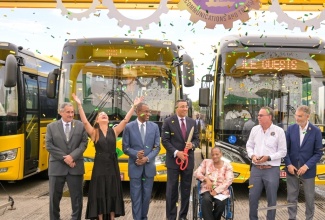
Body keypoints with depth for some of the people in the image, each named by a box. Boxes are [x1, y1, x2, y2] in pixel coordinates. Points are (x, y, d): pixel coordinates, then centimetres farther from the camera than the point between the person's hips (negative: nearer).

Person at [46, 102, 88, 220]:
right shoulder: (51, 126, 4)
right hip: (57, 166, 0)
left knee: (77, 196, 5)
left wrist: (72, 156, -15)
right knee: (54, 196, 8)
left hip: (75, 166, 0)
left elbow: (84, 143, -2)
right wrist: (64, 158, -12)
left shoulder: (80, 126, 4)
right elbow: (49, 145, -3)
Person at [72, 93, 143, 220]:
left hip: (112, 165, 2)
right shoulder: (94, 132, -1)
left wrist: (134, 106, -7)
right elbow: (85, 122, -15)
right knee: (100, 194, 3)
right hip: (99, 166, -2)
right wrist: (79, 105, -23)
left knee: (113, 193, 8)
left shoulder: (114, 131, 5)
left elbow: (126, 120, -2)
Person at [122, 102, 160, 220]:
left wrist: (147, 158, -13)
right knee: (136, 195, 3)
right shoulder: (129, 127, -3)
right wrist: (136, 154, -19)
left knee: (147, 194, 10)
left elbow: (157, 147, 2)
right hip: (135, 166, -2)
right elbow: (125, 147, -2)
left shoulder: (154, 127, 3)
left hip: (149, 166, 2)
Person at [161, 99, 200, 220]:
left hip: (188, 159, 4)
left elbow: (196, 139, 10)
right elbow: (165, 141, -8)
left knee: (186, 189, 10)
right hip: (173, 160, -4)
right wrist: (176, 152, -18)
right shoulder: (168, 122, -4)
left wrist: (192, 145, -13)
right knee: (172, 189, 1)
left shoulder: (192, 122, 8)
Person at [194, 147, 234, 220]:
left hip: (221, 190, 0)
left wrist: (217, 190, -15)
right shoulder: (206, 162, 13)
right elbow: (197, 173, 8)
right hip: (207, 189, 0)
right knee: (206, 200, -35)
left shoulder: (227, 165, 9)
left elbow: (228, 180, -3)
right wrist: (206, 179, -11)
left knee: (220, 203, -33)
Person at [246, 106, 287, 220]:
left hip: (272, 170, -3)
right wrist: (252, 156, -6)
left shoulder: (279, 131, -6)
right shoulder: (255, 129, 5)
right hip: (256, 169, 3)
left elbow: (283, 152, -4)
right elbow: (249, 146, 14)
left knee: (271, 199, 7)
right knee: (253, 197, 9)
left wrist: (268, 158, -16)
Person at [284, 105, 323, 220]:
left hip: (308, 170, -1)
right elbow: (286, 149, 2)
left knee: (309, 198, 11)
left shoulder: (316, 131, -7)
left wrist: (307, 166, -15)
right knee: (291, 197, 9)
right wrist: (288, 165, -9)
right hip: (292, 169, 2)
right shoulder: (291, 129, -1)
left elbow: (318, 153, -6)